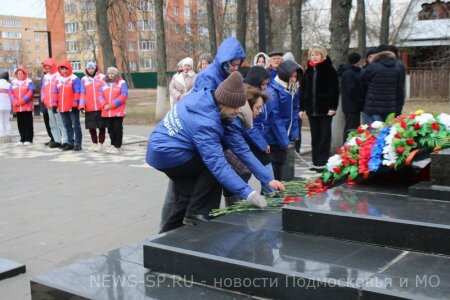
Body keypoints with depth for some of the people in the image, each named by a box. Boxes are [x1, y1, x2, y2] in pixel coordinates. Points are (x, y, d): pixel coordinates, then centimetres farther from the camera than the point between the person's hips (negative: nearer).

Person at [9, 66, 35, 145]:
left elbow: (31, 92, -12)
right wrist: (15, 102, -9)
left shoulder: (29, 82, -1)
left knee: (28, 123, -2)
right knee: (20, 123, 8)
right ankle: (23, 139, 15)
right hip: (17, 107, 4)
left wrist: (22, 101, -17)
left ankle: (28, 139, 4)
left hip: (27, 106, -4)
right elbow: (10, 93, 6)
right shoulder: (13, 82, 12)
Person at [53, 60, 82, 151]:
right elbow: (56, 93, 16)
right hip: (62, 108, 6)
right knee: (67, 126, 11)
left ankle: (78, 144, 1)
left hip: (72, 107, -6)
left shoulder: (75, 79, -6)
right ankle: (70, 143, 18)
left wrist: (75, 104, -16)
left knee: (76, 126, -2)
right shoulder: (58, 79, 13)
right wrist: (55, 104, 11)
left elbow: (77, 93, -11)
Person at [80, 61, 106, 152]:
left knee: (102, 126, 2)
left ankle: (100, 144, 12)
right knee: (91, 127, 7)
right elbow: (82, 94, 3)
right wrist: (82, 105, -7)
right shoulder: (84, 79, 7)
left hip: (101, 107, -1)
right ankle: (94, 143, 20)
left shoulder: (102, 77, 3)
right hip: (89, 108, 2)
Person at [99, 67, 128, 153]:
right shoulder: (104, 83, 15)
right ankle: (113, 145, 21)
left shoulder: (122, 83, 0)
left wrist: (111, 105, -16)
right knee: (110, 129, 10)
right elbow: (100, 95, 8)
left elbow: (123, 96, -11)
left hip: (118, 112, -5)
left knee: (117, 129, -3)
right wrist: (104, 105, -12)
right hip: (107, 112, 5)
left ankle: (117, 147, 3)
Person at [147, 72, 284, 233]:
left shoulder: (202, 95, -6)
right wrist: (248, 193, -37)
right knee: (212, 166, -10)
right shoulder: (205, 124, -30)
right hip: (167, 154, -9)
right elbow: (218, 165, -34)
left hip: (160, 147, 9)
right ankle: (198, 213, -4)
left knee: (189, 198, 14)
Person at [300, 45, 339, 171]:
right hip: (311, 109, 5)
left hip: (325, 109, -5)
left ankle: (323, 162, 1)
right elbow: (303, 90, 13)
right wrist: (302, 108, 9)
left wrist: (333, 107, -16)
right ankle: (316, 162, 15)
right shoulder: (308, 71, 13)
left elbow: (335, 90, -8)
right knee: (315, 137, 9)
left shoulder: (329, 70, -2)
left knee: (325, 136, -1)